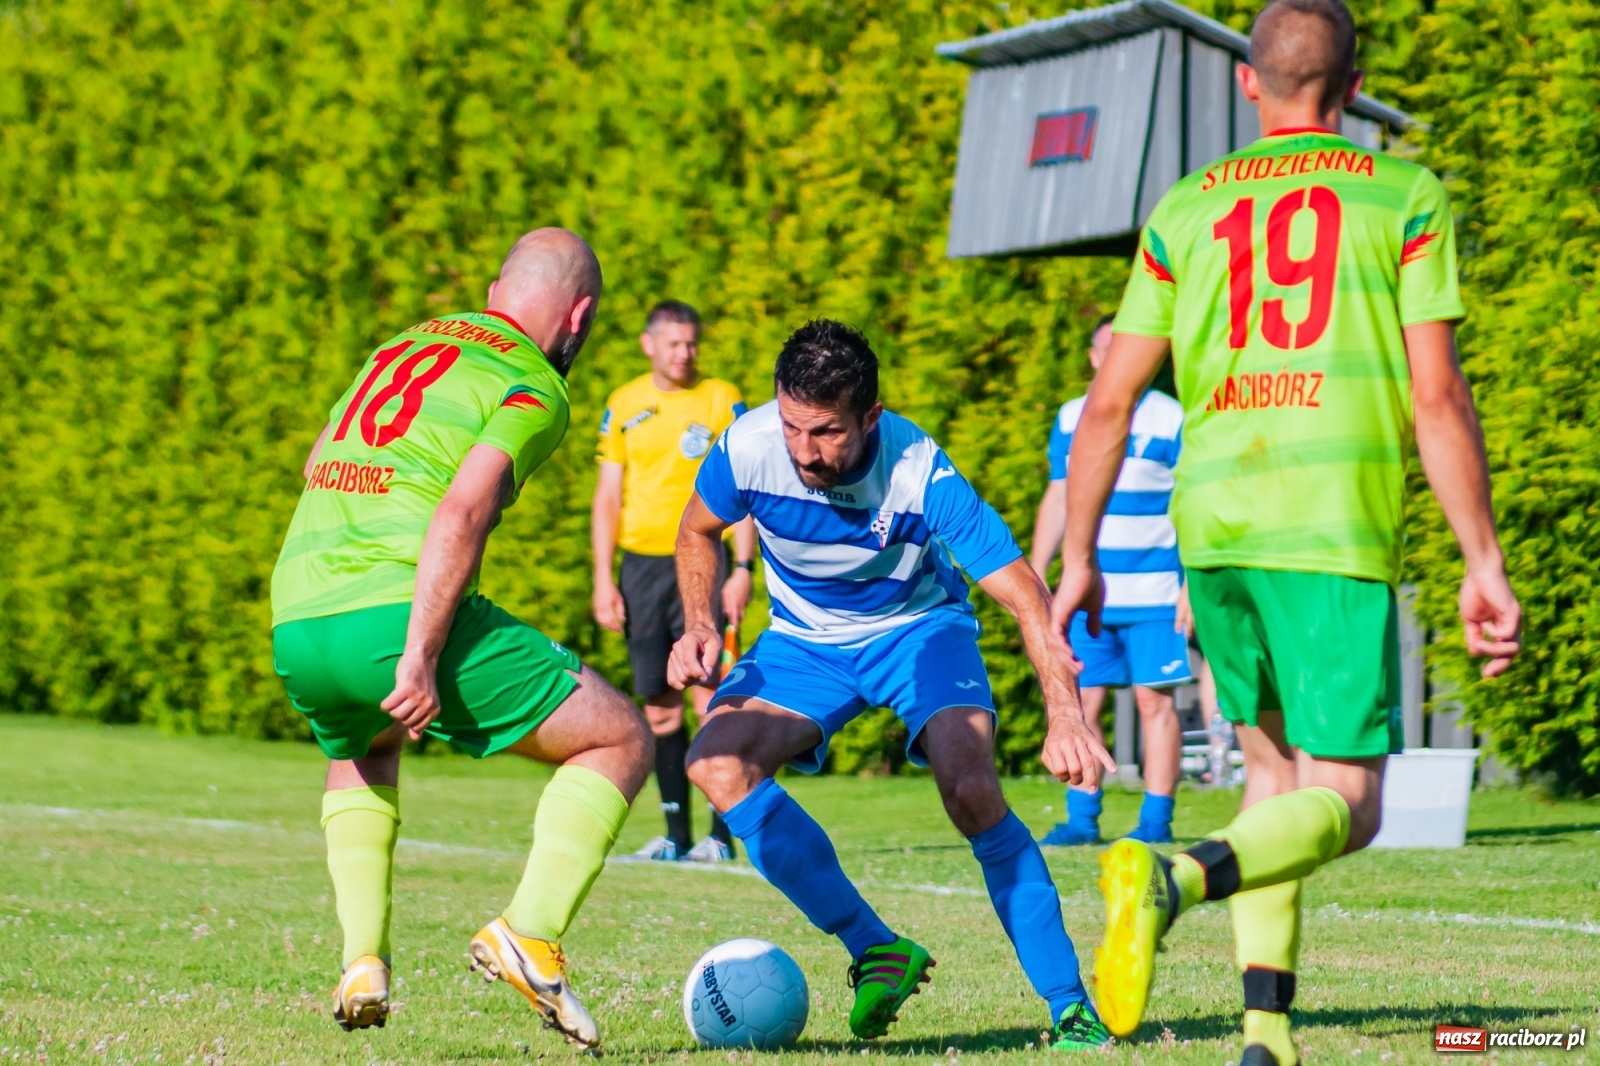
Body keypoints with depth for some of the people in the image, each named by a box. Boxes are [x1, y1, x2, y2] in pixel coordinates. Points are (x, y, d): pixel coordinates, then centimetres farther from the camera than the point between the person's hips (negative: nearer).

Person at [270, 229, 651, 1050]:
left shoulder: (401, 346, 23)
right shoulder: (534, 389, 1)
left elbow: (316, 465, 35)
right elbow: (461, 513, -15)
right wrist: (419, 659, -20)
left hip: (293, 627, 7)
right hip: (397, 615, -7)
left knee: (361, 755, 39)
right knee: (621, 742, 8)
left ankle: (362, 961, 20)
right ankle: (530, 934, -9)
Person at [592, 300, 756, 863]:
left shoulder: (722, 400, 2)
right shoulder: (624, 406, 10)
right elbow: (607, 497, 12)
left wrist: (743, 569, -8)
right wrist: (603, 578, 5)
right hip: (641, 563, 3)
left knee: (710, 699, -10)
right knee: (659, 706, 4)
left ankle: (721, 833, -7)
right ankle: (676, 833, 10)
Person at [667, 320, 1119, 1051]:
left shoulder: (919, 473, -32)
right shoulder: (748, 447, -23)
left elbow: (1026, 598, -31)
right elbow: (698, 531, 1)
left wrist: (1065, 717, -45)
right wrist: (699, 627, -15)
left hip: (918, 627, -3)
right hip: (804, 639, 3)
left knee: (970, 788, -28)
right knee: (715, 763, -24)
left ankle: (1069, 1005, -15)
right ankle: (876, 951, -15)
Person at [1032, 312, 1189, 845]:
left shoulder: (1172, 420, -3)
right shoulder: (1071, 419, 11)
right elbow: (1057, 499, 18)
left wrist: (1193, 584, -9)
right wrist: (1035, 575, 13)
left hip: (1153, 594, -4)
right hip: (1088, 592, 4)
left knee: (1154, 701, -3)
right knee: (1083, 702, 2)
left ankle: (1156, 819, 0)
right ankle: (1081, 818, 8)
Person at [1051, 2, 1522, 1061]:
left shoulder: (1186, 209, 15)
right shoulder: (1406, 196, 6)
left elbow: (1111, 401, 12)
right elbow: (1438, 397, -2)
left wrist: (1078, 560, 20)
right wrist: (1485, 565, 2)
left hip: (1212, 520, 4)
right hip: (1340, 531, -4)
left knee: (1274, 771, 19)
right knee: (1344, 803, -3)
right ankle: (1175, 878, -31)